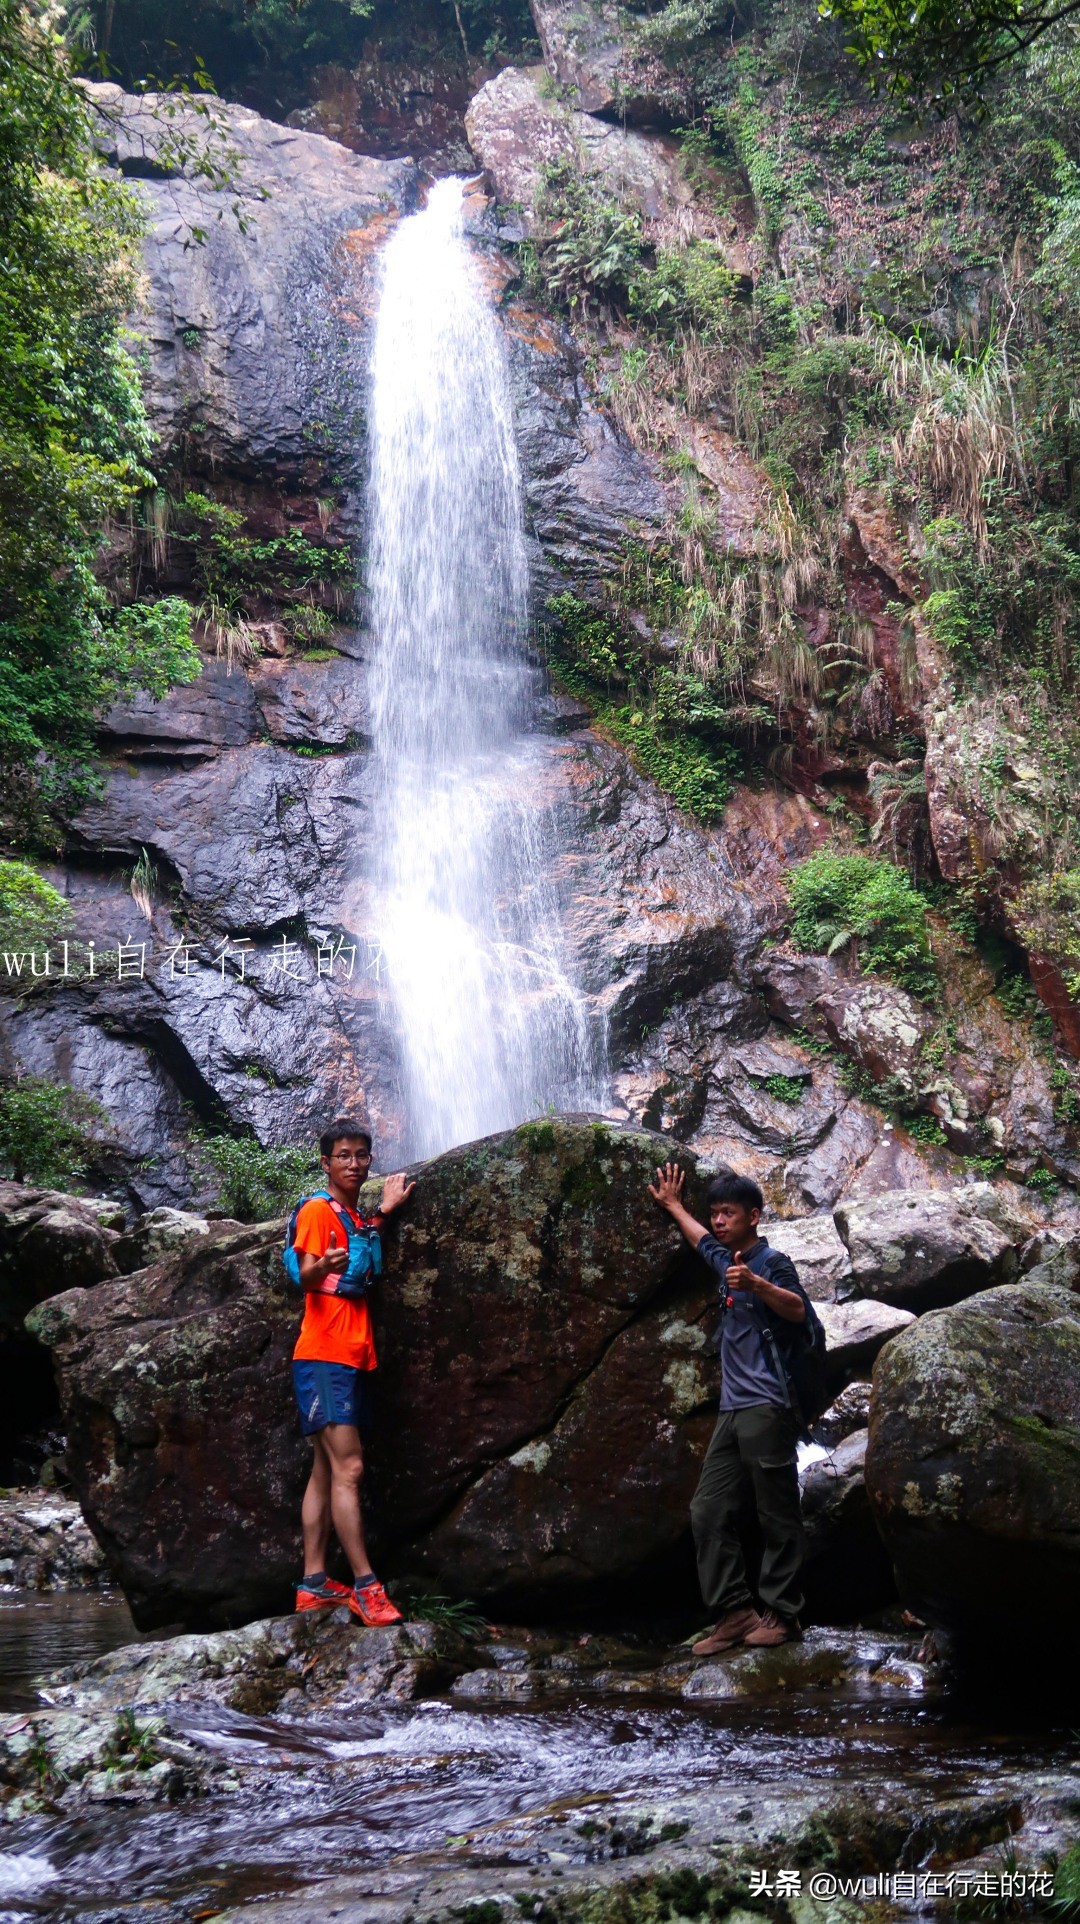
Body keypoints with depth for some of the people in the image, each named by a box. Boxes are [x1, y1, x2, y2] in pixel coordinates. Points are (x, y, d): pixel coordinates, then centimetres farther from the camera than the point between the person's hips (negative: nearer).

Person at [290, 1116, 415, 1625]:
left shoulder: (359, 1218, 18)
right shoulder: (317, 1209, -6)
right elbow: (306, 1276, -16)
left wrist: (384, 1210, 23)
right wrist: (323, 1266, -39)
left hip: (354, 1358, 9)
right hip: (324, 1356, -9)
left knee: (326, 1471, 7)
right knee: (348, 1469, -14)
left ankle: (314, 1585, 8)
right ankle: (366, 1586, -17)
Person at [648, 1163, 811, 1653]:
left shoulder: (771, 1262, -6)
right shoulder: (726, 1260, 18)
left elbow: (797, 1309, -26)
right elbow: (702, 1239, 42)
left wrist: (756, 1285, -42)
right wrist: (673, 1206, 52)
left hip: (766, 1407, -9)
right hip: (733, 1409, 9)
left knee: (777, 1516, -4)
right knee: (708, 1511, 2)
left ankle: (782, 1613, 2)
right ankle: (734, 1612, 3)